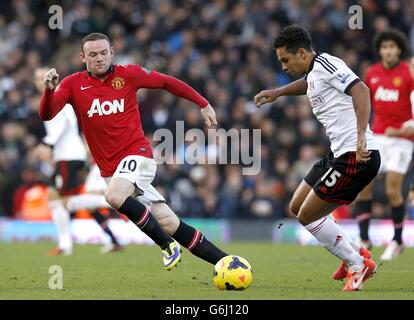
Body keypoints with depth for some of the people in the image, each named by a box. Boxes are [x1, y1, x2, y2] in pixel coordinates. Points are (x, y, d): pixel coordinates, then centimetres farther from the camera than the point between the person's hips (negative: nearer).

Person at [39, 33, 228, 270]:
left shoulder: (129, 74, -1)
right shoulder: (73, 84, 2)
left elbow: (167, 82, 12)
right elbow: (47, 115, -9)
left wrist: (203, 104, 13)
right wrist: (49, 90, -28)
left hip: (137, 154, -3)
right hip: (110, 169, 3)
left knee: (114, 196, -33)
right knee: (169, 224, -3)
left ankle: (168, 245, -19)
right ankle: (224, 261, 5)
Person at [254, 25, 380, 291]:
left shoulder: (325, 64, -12)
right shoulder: (313, 73, 17)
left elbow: (360, 90, -26)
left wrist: (361, 136, -36)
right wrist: (278, 92, 37)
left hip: (356, 156, -10)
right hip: (340, 154, 10)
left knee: (307, 216, -5)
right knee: (297, 207, 18)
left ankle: (357, 264, 8)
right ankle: (356, 252, 23)